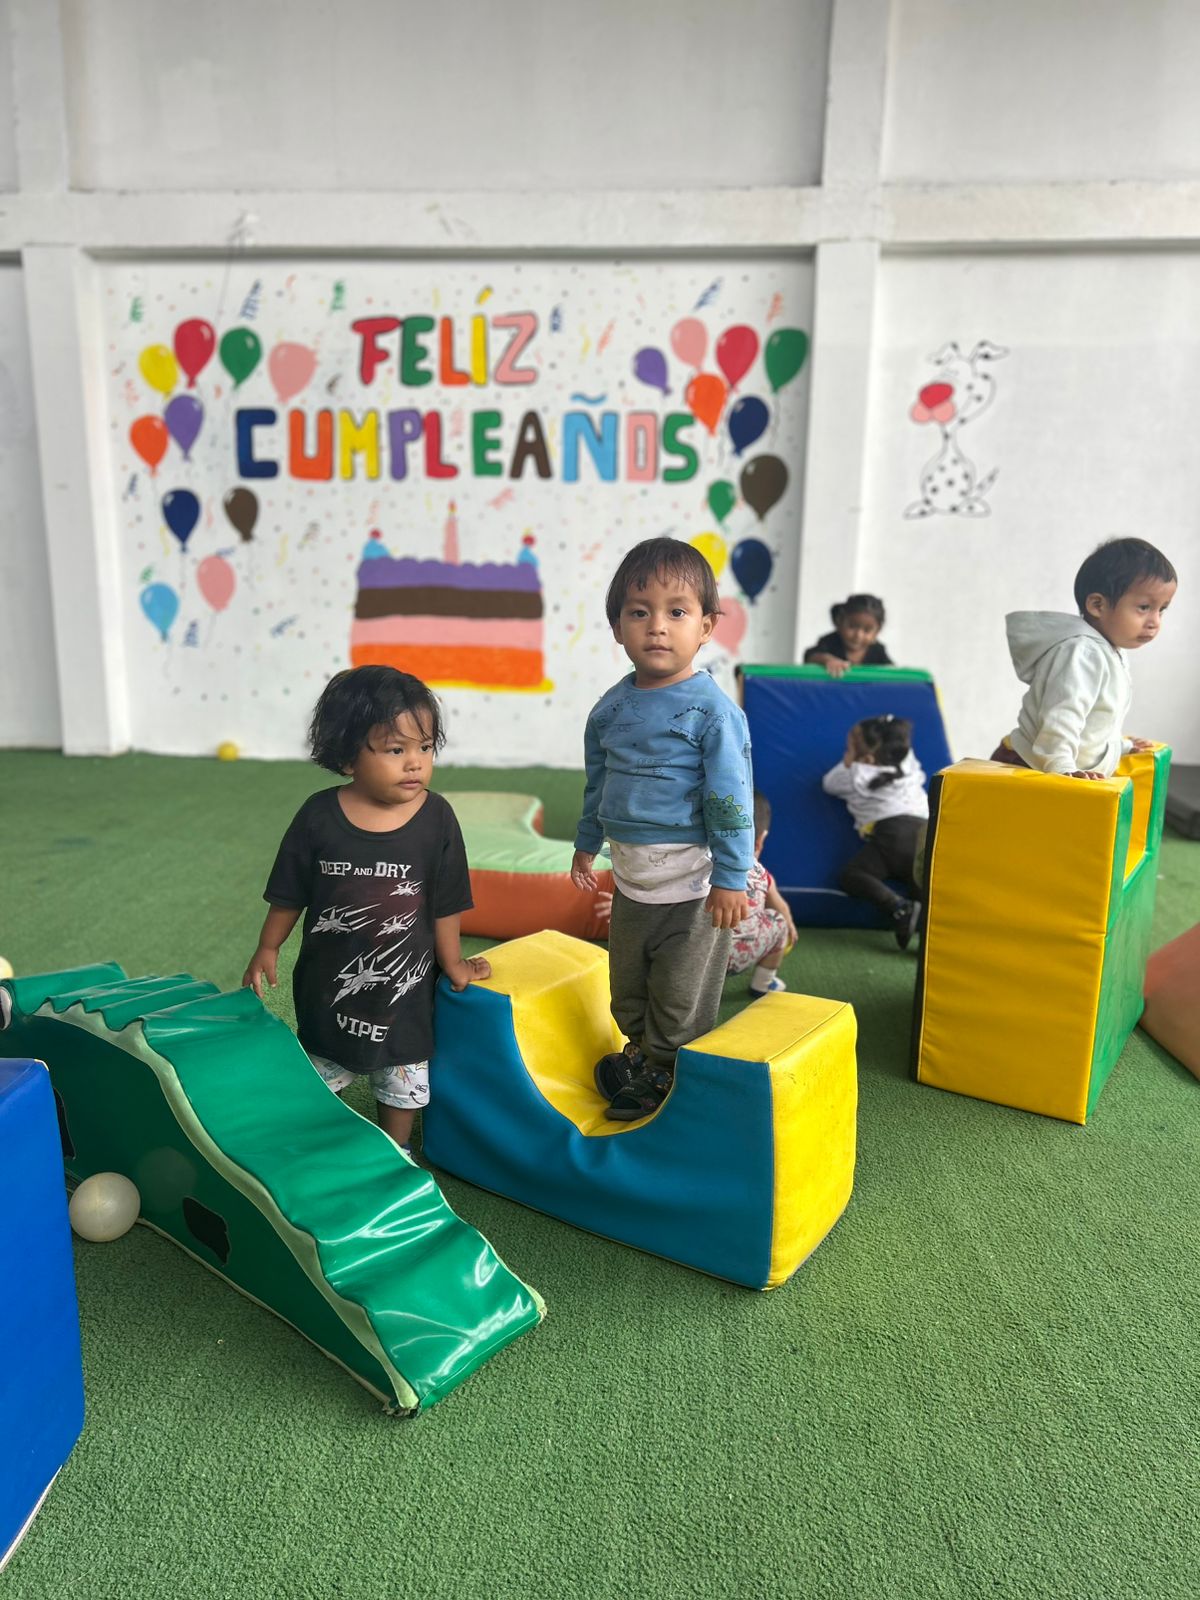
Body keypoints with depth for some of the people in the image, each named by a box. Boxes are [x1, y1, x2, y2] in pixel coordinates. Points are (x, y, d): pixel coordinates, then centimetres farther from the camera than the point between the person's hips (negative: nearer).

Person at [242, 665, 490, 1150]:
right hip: (329, 983, 0)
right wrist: (268, 949, 4)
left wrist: (452, 962, 2)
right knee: (316, 1084, 21)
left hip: (404, 985, 0)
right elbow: (290, 893, -2)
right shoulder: (319, 815, -16)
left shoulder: (436, 818, -15)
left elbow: (445, 903, -5)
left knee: (402, 1087, 18)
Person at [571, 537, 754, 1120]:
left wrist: (731, 877, -17)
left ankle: (664, 1077, 29)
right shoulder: (610, 708, 2)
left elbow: (731, 799, -16)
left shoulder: (712, 709, -17)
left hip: (691, 881, -6)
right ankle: (640, 1056, 43)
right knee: (627, 985, 21)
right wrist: (586, 846, 21)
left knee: (680, 996, 9)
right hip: (630, 878, 6)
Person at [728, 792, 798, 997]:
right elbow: (781, 908, 29)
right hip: (733, 957, -2)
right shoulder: (759, 874, 7)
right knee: (779, 922, 21)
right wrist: (790, 926, 51)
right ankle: (763, 984, 33)